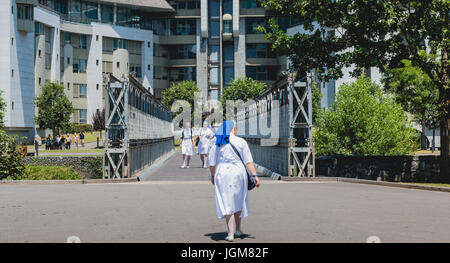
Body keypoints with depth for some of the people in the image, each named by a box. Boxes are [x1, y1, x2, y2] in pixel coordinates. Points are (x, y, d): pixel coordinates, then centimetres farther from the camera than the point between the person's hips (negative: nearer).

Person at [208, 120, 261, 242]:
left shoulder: (217, 144, 1)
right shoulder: (241, 142, -3)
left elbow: (212, 163, 3)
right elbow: (248, 161, -8)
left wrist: (212, 176, 17)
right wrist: (255, 176, -8)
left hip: (222, 175, 0)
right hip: (238, 174, 0)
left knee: (227, 204, 3)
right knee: (238, 202, 18)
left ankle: (230, 234, -5)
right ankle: (238, 230, 30)